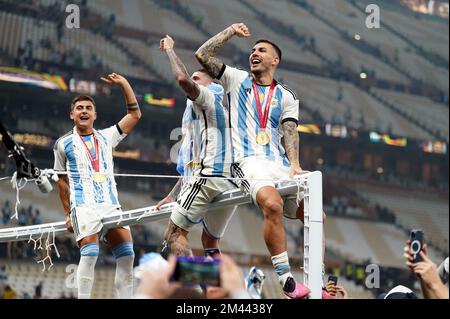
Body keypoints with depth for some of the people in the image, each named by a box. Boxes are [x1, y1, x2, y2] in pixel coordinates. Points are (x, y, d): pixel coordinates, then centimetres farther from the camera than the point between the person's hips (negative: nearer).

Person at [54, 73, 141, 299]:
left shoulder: (106, 137, 19)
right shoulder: (63, 144, 12)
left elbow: (134, 115, 17)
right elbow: (62, 181, 14)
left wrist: (124, 84, 12)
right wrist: (68, 215, 9)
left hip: (111, 205, 4)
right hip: (83, 206, -4)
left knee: (126, 253, -11)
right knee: (90, 252, -23)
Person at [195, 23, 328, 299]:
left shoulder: (287, 96, 19)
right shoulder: (237, 80, 15)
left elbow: (290, 131, 7)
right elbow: (203, 55, 8)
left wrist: (294, 164, -10)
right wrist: (231, 31, 12)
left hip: (280, 162, 4)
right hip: (248, 160, -4)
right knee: (272, 205, -33)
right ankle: (287, 281, -34)